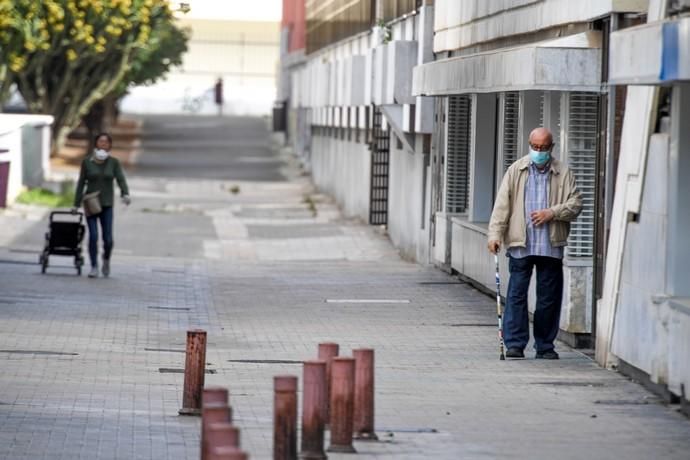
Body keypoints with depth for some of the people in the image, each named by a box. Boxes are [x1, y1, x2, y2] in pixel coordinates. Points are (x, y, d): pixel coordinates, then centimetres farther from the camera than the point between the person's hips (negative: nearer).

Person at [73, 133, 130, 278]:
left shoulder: (114, 162, 1)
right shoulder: (87, 161, 0)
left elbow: (121, 179, -9)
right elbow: (81, 183, 3)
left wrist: (125, 194, -29)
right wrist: (76, 204, 2)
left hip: (107, 205, 0)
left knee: (108, 238, -5)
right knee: (93, 235, -12)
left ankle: (106, 260, 25)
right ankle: (94, 267, 0)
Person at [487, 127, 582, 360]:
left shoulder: (563, 173, 8)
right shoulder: (516, 171, 7)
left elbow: (575, 203, 5)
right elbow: (502, 204, 2)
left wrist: (552, 213, -10)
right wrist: (495, 234, -7)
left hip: (551, 245, 1)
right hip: (520, 244, -1)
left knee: (549, 297, 4)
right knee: (516, 294, -4)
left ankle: (545, 346, 12)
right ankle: (515, 344, -1)